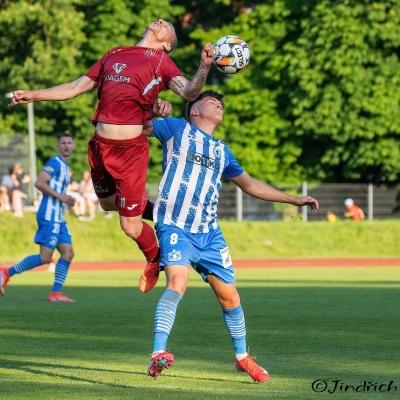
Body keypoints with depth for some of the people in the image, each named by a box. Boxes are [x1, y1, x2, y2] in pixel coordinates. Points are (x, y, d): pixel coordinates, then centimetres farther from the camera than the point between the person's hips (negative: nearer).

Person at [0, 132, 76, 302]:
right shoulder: (54, 163, -9)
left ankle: (56, 292, 0)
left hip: (58, 218, 10)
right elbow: (39, 183, -20)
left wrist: (66, 200, 14)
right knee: (45, 257, -12)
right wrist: (60, 196, -20)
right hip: (49, 216, -10)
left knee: (68, 253, 1)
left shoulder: (66, 167, 20)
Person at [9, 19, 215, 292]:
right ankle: (148, 207, 44)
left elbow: (189, 92, -12)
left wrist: (205, 67, -30)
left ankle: (156, 261, 28)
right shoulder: (114, 54, 17)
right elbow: (77, 87, 22)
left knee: (131, 226, 1)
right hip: (101, 146, 5)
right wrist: (33, 95, 17)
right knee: (108, 203, 21)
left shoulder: (162, 62, 3)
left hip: (131, 149, -5)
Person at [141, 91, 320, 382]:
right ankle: (158, 355, -30)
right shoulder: (177, 129, 7)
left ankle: (242, 357, 25)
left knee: (229, 294, 6)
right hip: (175, 226, -6)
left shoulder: (221, 150, 22)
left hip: (209, 232, 6)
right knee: (177, 281, -27)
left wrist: (294, 199, 31)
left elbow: (248, 184, 32)